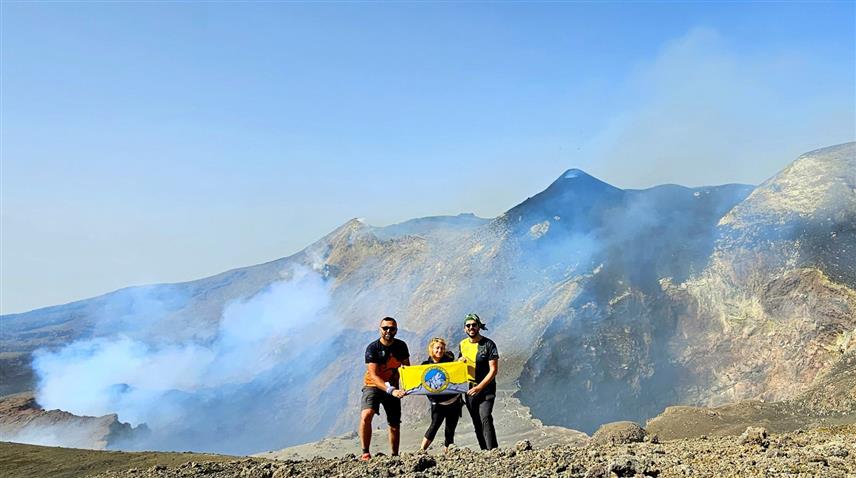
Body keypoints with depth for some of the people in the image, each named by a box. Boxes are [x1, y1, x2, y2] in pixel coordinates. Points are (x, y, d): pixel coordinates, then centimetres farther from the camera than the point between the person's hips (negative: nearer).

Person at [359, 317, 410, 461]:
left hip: (393, 387, 4)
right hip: (374, 385, -4)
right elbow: (374, 376, -26)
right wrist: (390, 390, -39)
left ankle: (394, 457, 22)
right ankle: (365, 453, -23)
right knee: (366, 416, -28)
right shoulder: (372, 348, -19)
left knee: (395, 425, 7)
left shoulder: (401, 346, -4)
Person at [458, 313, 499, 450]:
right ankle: (484, 451, 15)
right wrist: (460, 361, -2)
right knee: (477, 423, 7)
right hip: (469, 389, 6)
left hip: (486, 388, -5)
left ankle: (492, 451, -19)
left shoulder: (488, 344, -9)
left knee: (485, 418, -20)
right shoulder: (463, 344, 8)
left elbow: (494, 370, -13)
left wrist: (479, 387, -18)